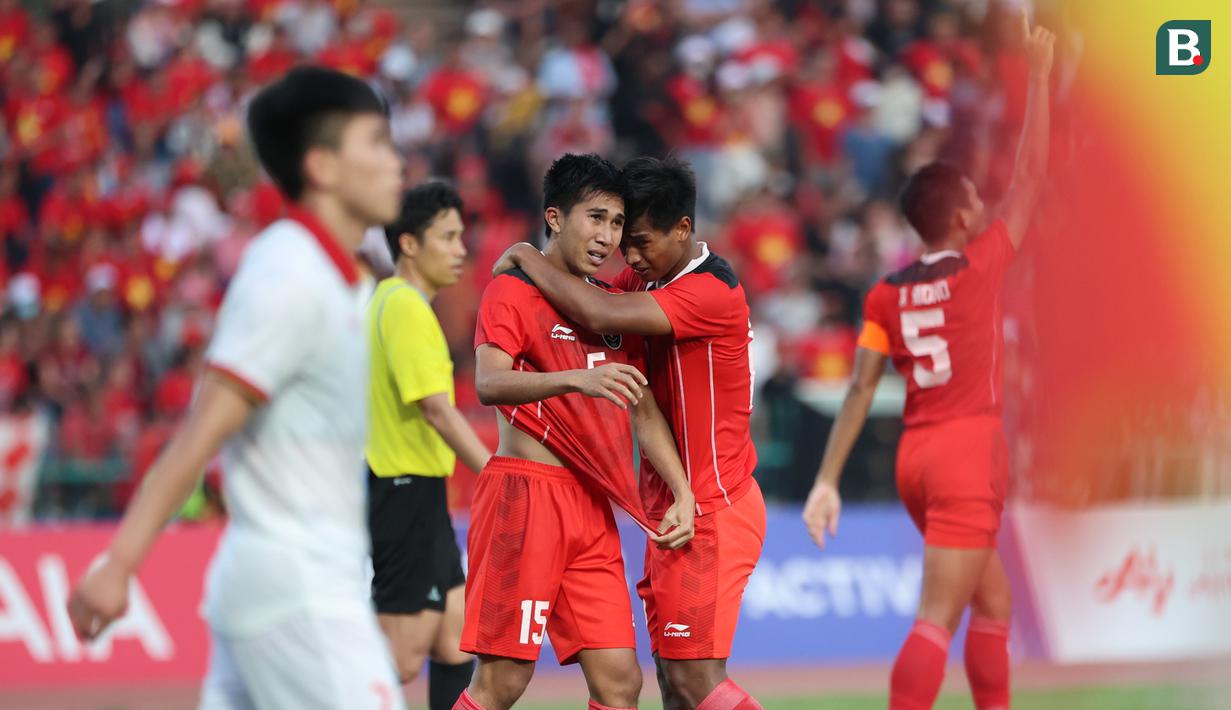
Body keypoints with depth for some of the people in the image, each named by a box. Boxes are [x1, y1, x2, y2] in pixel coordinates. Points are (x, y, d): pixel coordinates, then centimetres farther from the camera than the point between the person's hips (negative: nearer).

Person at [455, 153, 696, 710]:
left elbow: (645, 411, 23)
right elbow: (489, 383, -22)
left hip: (593, 508, 7)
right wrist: (575, 379, -39)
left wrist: (682, 493, 10)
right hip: (524, 495, -7)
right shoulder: (512, 292, -4)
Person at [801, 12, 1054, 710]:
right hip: (970, 451, -7)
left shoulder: (886, 294, 7)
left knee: (994, 603, 20)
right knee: (939, 617, -14)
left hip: (917, 455, 7)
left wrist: (829, 480, 2)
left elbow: (860, 390, 3)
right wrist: (1040, 76, 9)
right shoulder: (980, 266, -6)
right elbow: (1030, 180, 1)